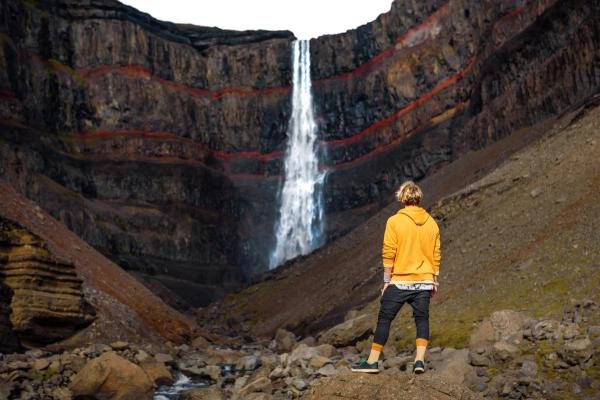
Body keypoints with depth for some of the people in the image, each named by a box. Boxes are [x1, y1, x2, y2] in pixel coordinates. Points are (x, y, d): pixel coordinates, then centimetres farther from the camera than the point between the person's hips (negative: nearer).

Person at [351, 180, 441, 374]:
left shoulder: (394, 221, -8)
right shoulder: (431, 223, 4)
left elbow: (388, 254, -10)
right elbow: (436, 255, 8)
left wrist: (386, 281, -2)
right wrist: (434, 280, 17)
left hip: (399, 281, -3)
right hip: (424, 282, 3)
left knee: (384, 319, 4)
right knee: (422, 319, 10)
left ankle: (373, 361, 8)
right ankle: (419, 360, 1)